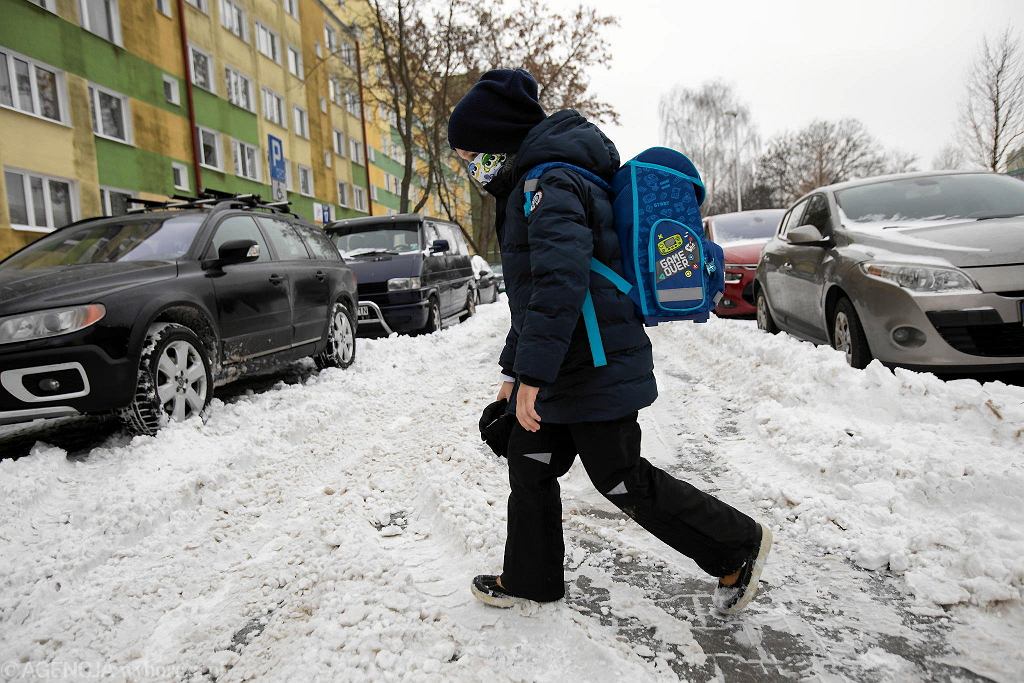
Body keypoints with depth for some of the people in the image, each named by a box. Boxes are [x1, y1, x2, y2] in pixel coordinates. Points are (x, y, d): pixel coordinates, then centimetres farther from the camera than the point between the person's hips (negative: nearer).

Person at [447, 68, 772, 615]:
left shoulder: (551, 182, -17)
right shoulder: (533, 183, 17)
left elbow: (561, 280, -31)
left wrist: (532, 374, -30)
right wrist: (514, 368, 24)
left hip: (594, 370, -10)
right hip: (564, 372, 10)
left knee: (622, 480, 2)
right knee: (529, 465, 16)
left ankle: (738, 546, 20)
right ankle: (528, 578, 32)